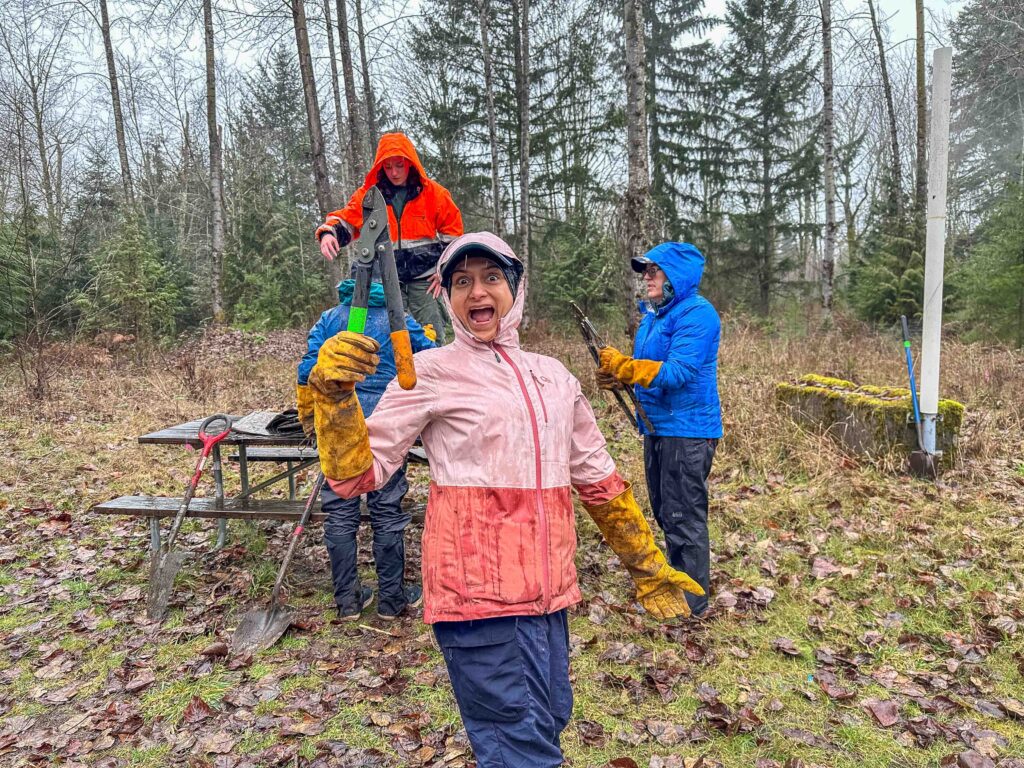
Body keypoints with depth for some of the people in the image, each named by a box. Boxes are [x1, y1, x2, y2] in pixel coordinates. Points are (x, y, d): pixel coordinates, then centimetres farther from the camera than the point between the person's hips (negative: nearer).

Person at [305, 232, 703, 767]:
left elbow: (599, 480, 18)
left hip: (548, 591, 6)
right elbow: (357, 475, -6)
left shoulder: (552, 375, 11)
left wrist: (648, 567, 21)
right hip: (479, 591, -6)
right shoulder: (432, 371, -4)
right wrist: (334, 394, -21)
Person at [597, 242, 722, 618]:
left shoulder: (697, 314, -15)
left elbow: (678, 372, -24)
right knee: (665, 513, 18)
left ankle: (690, 601, 14)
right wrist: (617, 377, -2)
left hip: (687, 430, -9)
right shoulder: (653, 315, 14)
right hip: (656, 427, 9)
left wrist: (623, 365, -23)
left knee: (683, 517, 0)